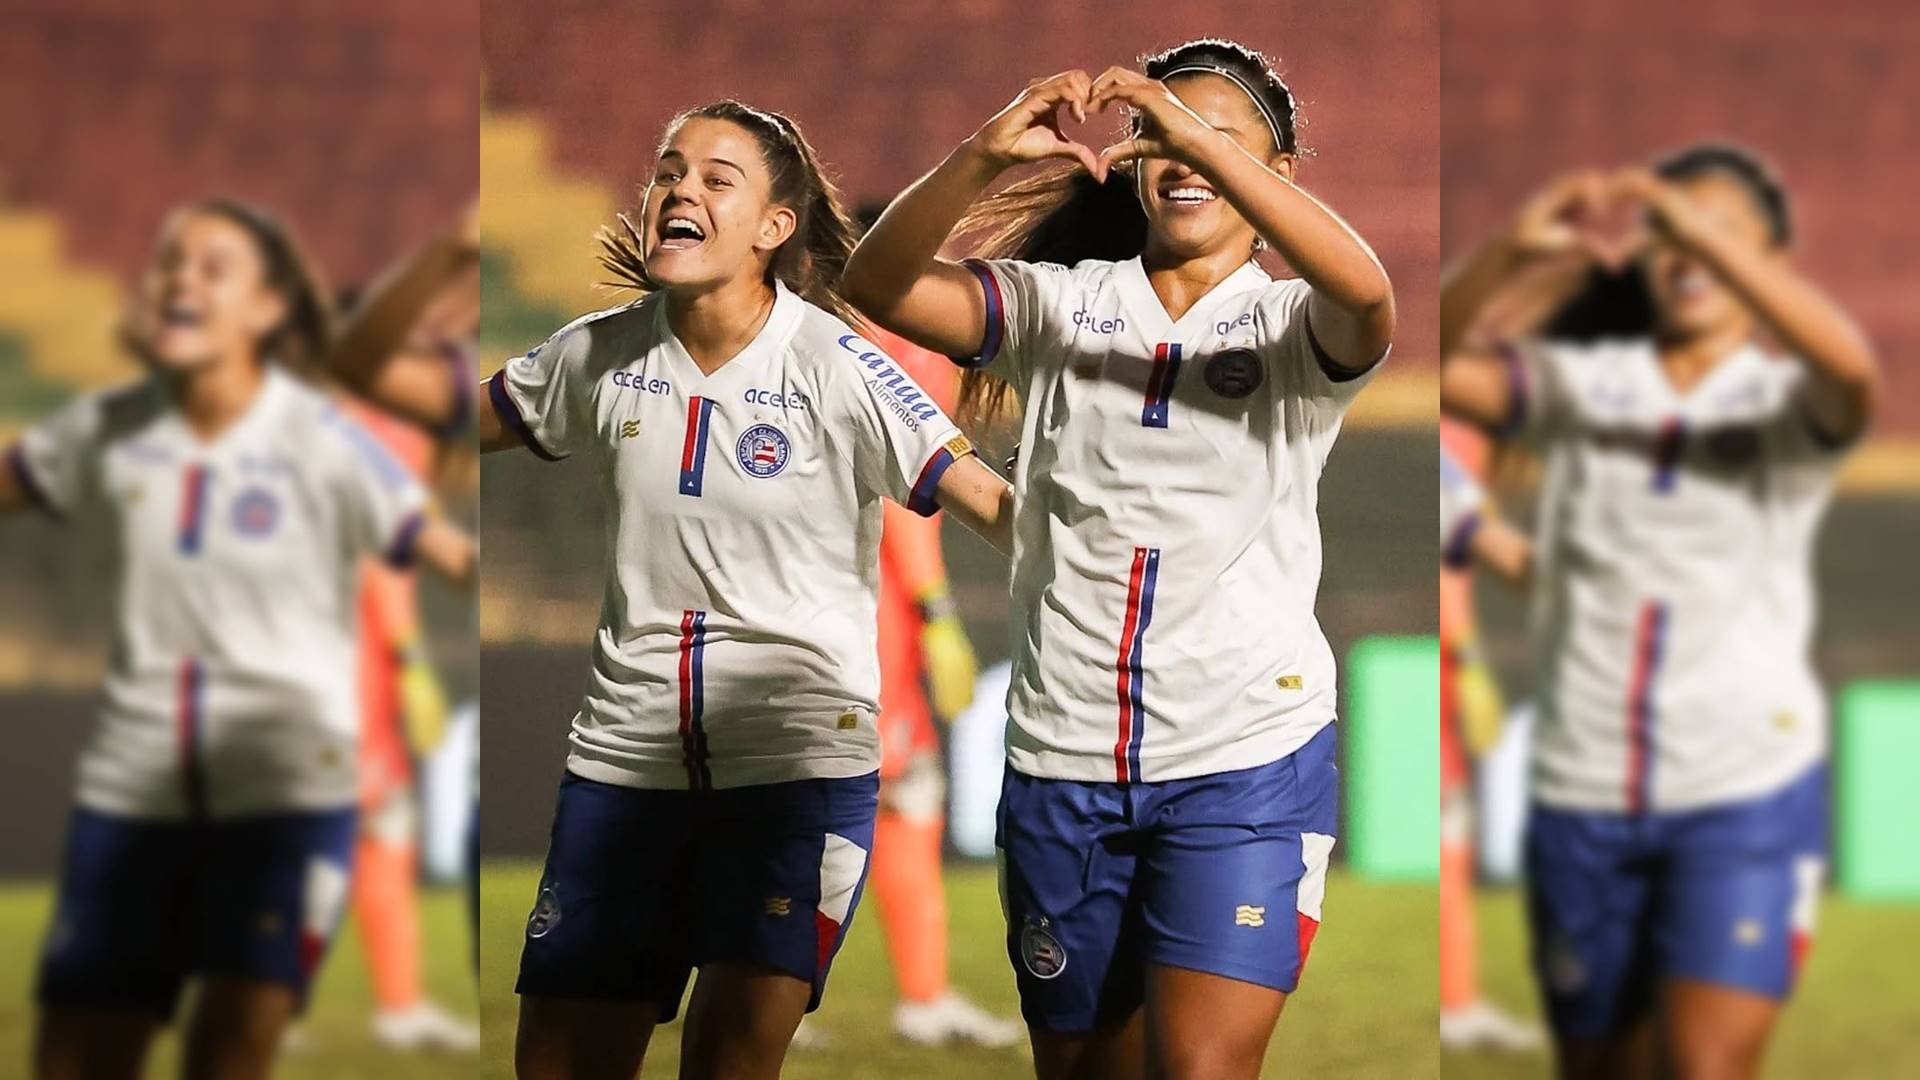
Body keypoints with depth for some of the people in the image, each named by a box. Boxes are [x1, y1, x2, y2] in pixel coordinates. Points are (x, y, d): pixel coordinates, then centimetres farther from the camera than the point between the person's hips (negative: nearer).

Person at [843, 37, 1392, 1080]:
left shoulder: (1290, 321, -1)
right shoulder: (1060, 300, 5)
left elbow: (1366, 294, -26)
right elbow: (878, 287, -9)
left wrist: (1200, 140, -34)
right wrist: (984, 157, -27)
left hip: (1245, 759, -3)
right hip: (1061, 758, 3)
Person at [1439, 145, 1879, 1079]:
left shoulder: (1787, 401, 1)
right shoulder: (1581, 381, 6)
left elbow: (1851, 366, -24)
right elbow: (1442, 370, -11)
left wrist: (1706, 233, -33)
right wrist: (1510, 254, -29)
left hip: (1746, 787, -3)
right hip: (1581, 790, 3)